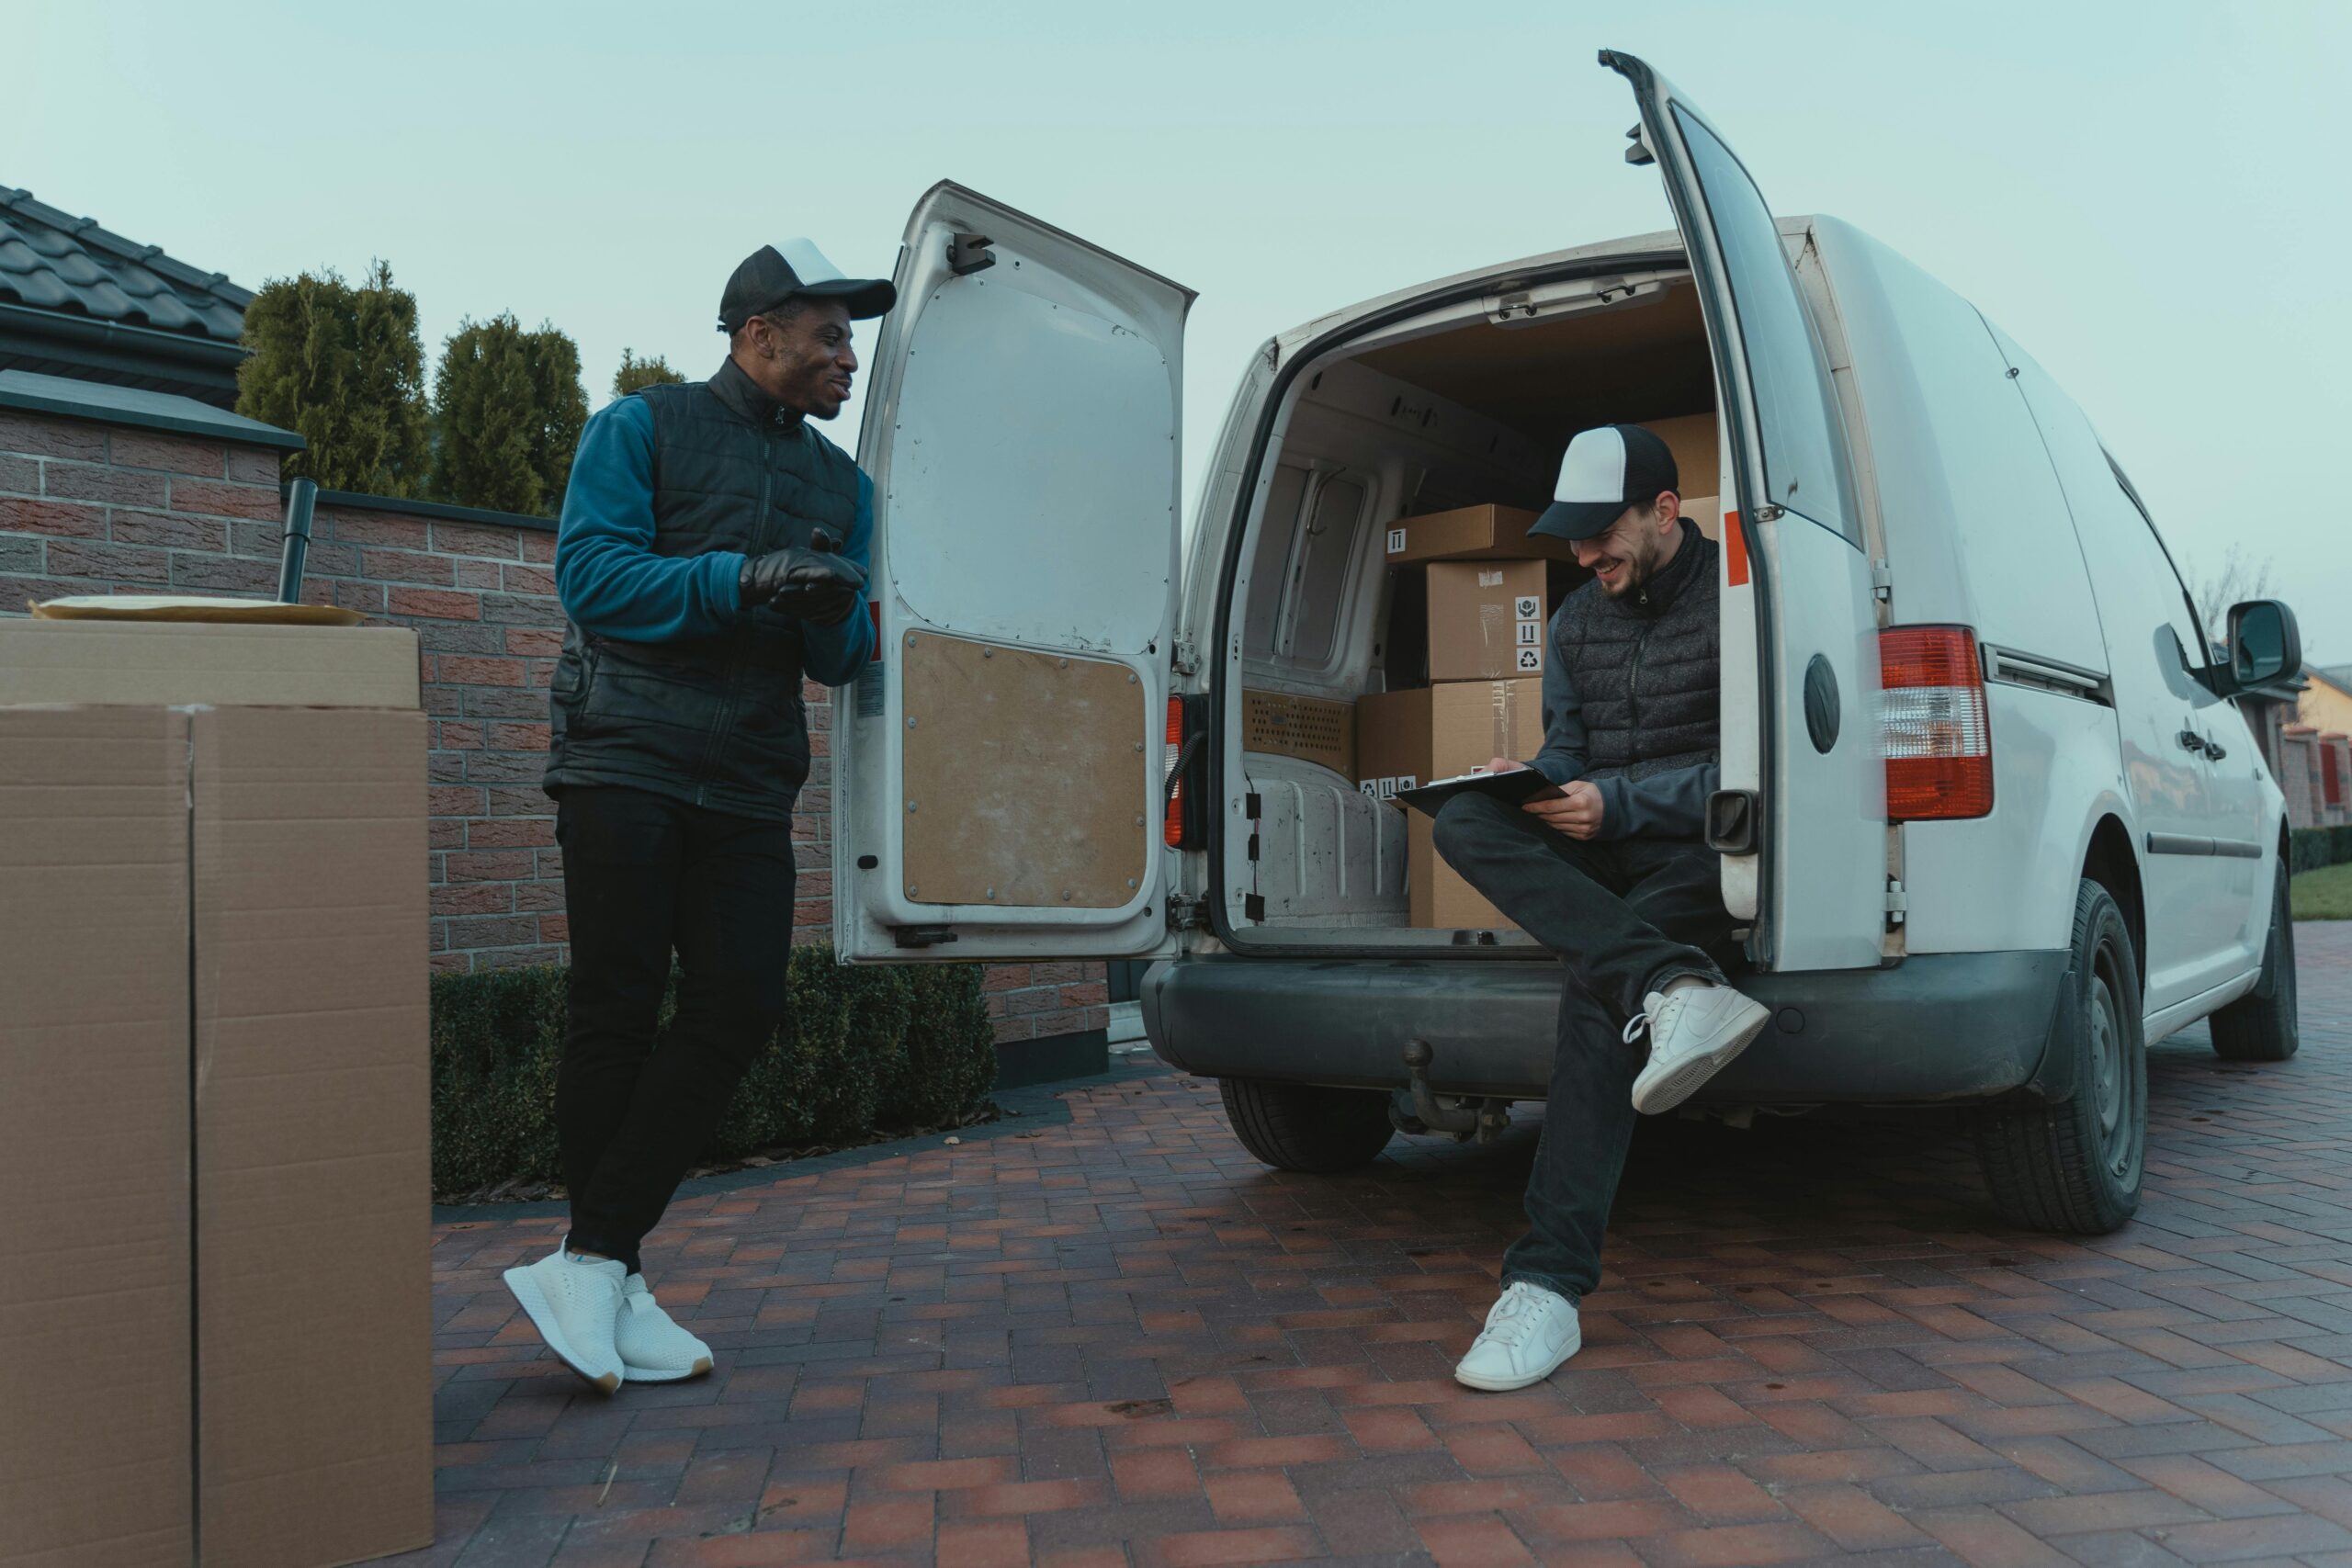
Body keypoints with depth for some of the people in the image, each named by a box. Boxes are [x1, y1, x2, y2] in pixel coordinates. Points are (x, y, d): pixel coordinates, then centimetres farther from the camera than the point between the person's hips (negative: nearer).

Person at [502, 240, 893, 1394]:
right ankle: (610, 1278, 10)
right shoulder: (643, 427, 4)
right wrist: (744, 578, -18)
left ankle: (590, 1264, 2)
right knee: (619, 1014, -3)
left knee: (736, 1015, -5)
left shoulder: (840, 483, 18)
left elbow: (843, 663, 13)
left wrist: (836, 613, -10)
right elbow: (592, 571, -9)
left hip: (750, 786, 5)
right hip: (626, 764, -5)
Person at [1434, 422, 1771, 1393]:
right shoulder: (1577, 621, 17)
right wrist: (1532, 783, -8)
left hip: (1700, 851, -7)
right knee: (1467, 822, -23)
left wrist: (1614, 801, -21)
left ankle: (1548, 1285, -35)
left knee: (1596, 983, -34)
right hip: (1601, 851, 7)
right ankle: (1673, 988, -42)